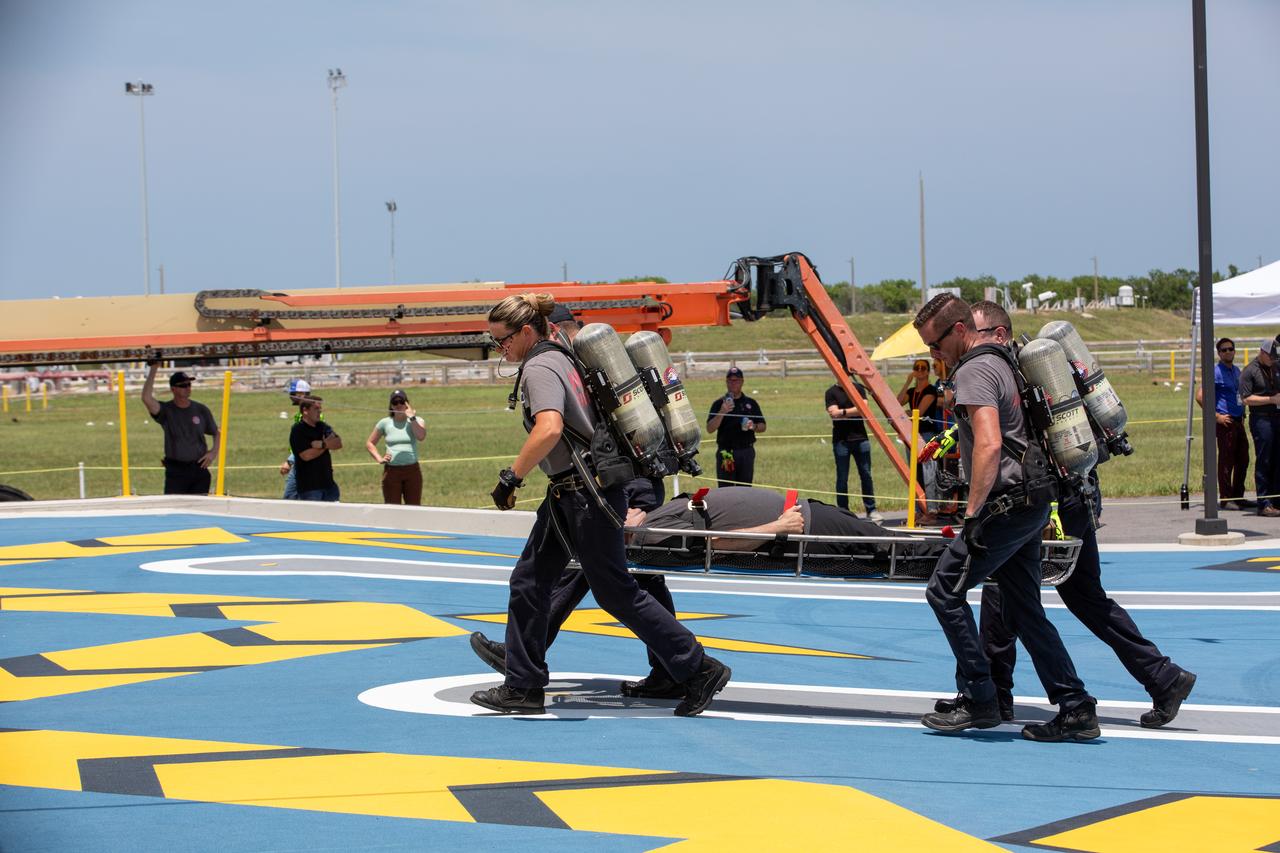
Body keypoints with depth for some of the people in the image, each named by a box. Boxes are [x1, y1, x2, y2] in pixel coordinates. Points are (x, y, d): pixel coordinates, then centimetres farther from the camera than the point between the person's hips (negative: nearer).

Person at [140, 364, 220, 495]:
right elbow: (146, 398, -23)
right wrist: (153, 369, -21)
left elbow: (216, 434, 17)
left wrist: (214, 452, -2)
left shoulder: (201, 410, 5)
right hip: (176, 471, -3)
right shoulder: (166, 410, -4)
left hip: (199, 468, 3)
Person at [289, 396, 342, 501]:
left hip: (327, 482, 7)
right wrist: (328, 444, -6)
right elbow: (306, 455, -18)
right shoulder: (297, 430, -8)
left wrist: (322, 444, -20)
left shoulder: (323, 427, 12)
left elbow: (339, 444, -1)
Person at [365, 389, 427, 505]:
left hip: (412, 470, 0)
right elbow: (370, 443, 15)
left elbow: (421, 436, -18)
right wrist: (379, 458, 0)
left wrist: (412, 417, -13)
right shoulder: (385, 423, 6)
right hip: (392, 471, 0)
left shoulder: (416, 421, 3)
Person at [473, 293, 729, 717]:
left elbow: (549, 429, -33)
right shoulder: (558, 357, 14)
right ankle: (523, 687, 14)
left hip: (586, 497, -10)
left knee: (616, 593, -3)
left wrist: (511, 476, -26)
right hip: (568, 495, 10)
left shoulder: (539, 368, -17)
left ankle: (701, 670, 3)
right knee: (528, 582, 10)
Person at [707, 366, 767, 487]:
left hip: (746, 452, 2)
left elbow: (763, 426, 14)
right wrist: (722, 412, -19)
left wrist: (754, 426, -9)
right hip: (726, 453, -2)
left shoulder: (751, 403, 12)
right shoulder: (719, 404, 4)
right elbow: (710, 429, -5)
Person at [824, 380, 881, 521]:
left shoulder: (858, 388, 9)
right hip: (841, 440, -2)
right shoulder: (832, 392, 1)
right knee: (842, 478, 1)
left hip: (860, 438, 2)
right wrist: (854, 411, -10)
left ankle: (871, 510, 11)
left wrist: (843, 412, -11)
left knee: (866, 475, 4)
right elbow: (833, 413, -11)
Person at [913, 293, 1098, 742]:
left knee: (945, 590, -2)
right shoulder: (1000, 362, 19)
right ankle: (1076, 710, 7)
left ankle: (978, 701, -1)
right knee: (1024, 610, 11)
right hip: (1032, 504, 10)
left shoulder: (974, 371, -13)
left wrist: (973, 512, -23)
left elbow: (989, 444, -24)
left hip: (1007, 504, -10)